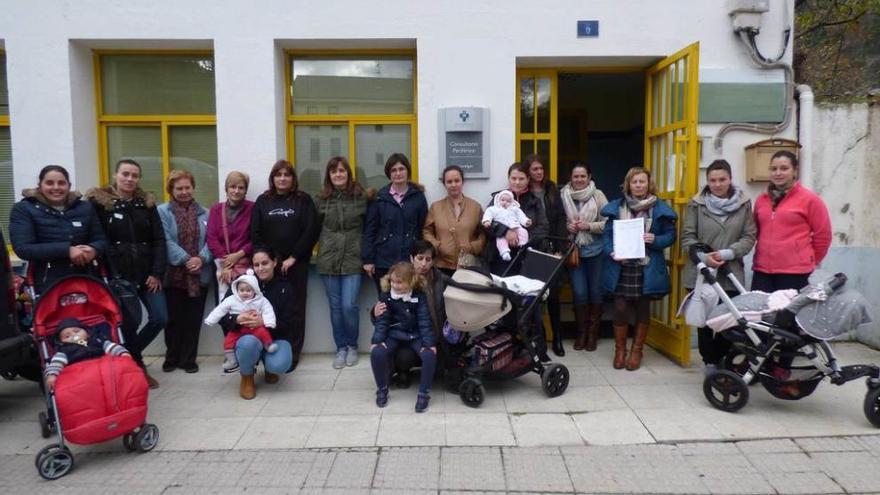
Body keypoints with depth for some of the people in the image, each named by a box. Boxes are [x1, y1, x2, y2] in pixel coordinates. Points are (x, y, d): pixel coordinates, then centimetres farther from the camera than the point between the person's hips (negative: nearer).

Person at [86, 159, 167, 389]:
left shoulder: (147, 203, 10)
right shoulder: (99, 202, 0)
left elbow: (159, 240, 5)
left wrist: (157, 272, -4)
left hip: (147, 273, 4)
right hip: (118, 275, -3)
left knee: (160, 318, -1)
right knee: (129, 323, -2)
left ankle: (130, 356, 23)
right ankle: (136, 365, 19)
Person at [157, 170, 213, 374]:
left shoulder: (203, 213, 9)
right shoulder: (163, 211, -1)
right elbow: (166, 241, -10)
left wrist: (201, 259, -14)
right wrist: (186, 260, -18)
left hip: (199, 274, 2)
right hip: (173, 274, -2)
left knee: (194, 318, 7)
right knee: (174, 318, 7)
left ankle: (189, 359, 18)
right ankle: (172, 357, 22)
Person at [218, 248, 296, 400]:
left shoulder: (284, 287, -3)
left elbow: (287, 324, -7)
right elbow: (221, 316, -5)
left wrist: (264, 322, -26)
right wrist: (237, 319, -28)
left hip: (276, 337, 0)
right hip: (247, 337, 0)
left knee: (279, 365, -32)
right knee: (248, 343, -38)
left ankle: (269, 367, 11)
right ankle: (247, 377, -2)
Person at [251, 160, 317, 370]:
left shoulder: (303, 200, 4)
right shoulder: (263, 201, 10)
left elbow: (310, 231, -4)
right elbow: (255, 234, 4)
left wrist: (293, 258, -10)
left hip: (296, 264, -1)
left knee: (295, 309, 1)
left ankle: (293, 353, 8)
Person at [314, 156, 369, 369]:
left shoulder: (361, 197, -1)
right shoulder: (322, 199, 5)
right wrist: (324, 247, 6)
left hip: (353, 260, -2)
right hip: (328, 260, 3)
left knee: (349, 306, -6)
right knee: (335, 307, 8)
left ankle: (352, 346, 16)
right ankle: (341, 348, 22)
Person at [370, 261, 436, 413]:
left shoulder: (419, 296, -7)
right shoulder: (386, 296, -4)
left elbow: (424, 321, -8)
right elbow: (382, 320, -3)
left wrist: (429, 342, -19)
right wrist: (377, 340, -16)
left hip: (415, 335, -1)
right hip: (394, 334, 1)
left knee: (430, 354, -29)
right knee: (377, 352, -27)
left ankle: (424, 393, -9)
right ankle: (382, 389, -1)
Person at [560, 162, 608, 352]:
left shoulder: (598, 195, -4)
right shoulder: (563, 196, -2)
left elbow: (608, 223, -4)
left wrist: (589, 226, -17)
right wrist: (566, 227, -13)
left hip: (595, 251, 0)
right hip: (573, 251, 0)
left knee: (595, 291, 8)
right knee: (579, 293, 2)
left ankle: (593, 333, 22)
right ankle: (581, 333, 19)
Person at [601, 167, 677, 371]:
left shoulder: (660, 208, 1)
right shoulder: (616, 207, 5)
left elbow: (670, 235, 3)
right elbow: (607, 234, 4)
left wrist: (656, 240, -17)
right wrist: (611, 252, -14)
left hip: (647, 269, 0)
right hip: (621, 268, 0)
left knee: (642, 310, 10)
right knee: (620, 310, 0)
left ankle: (636, 350, 26)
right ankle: (619, 349, 20)